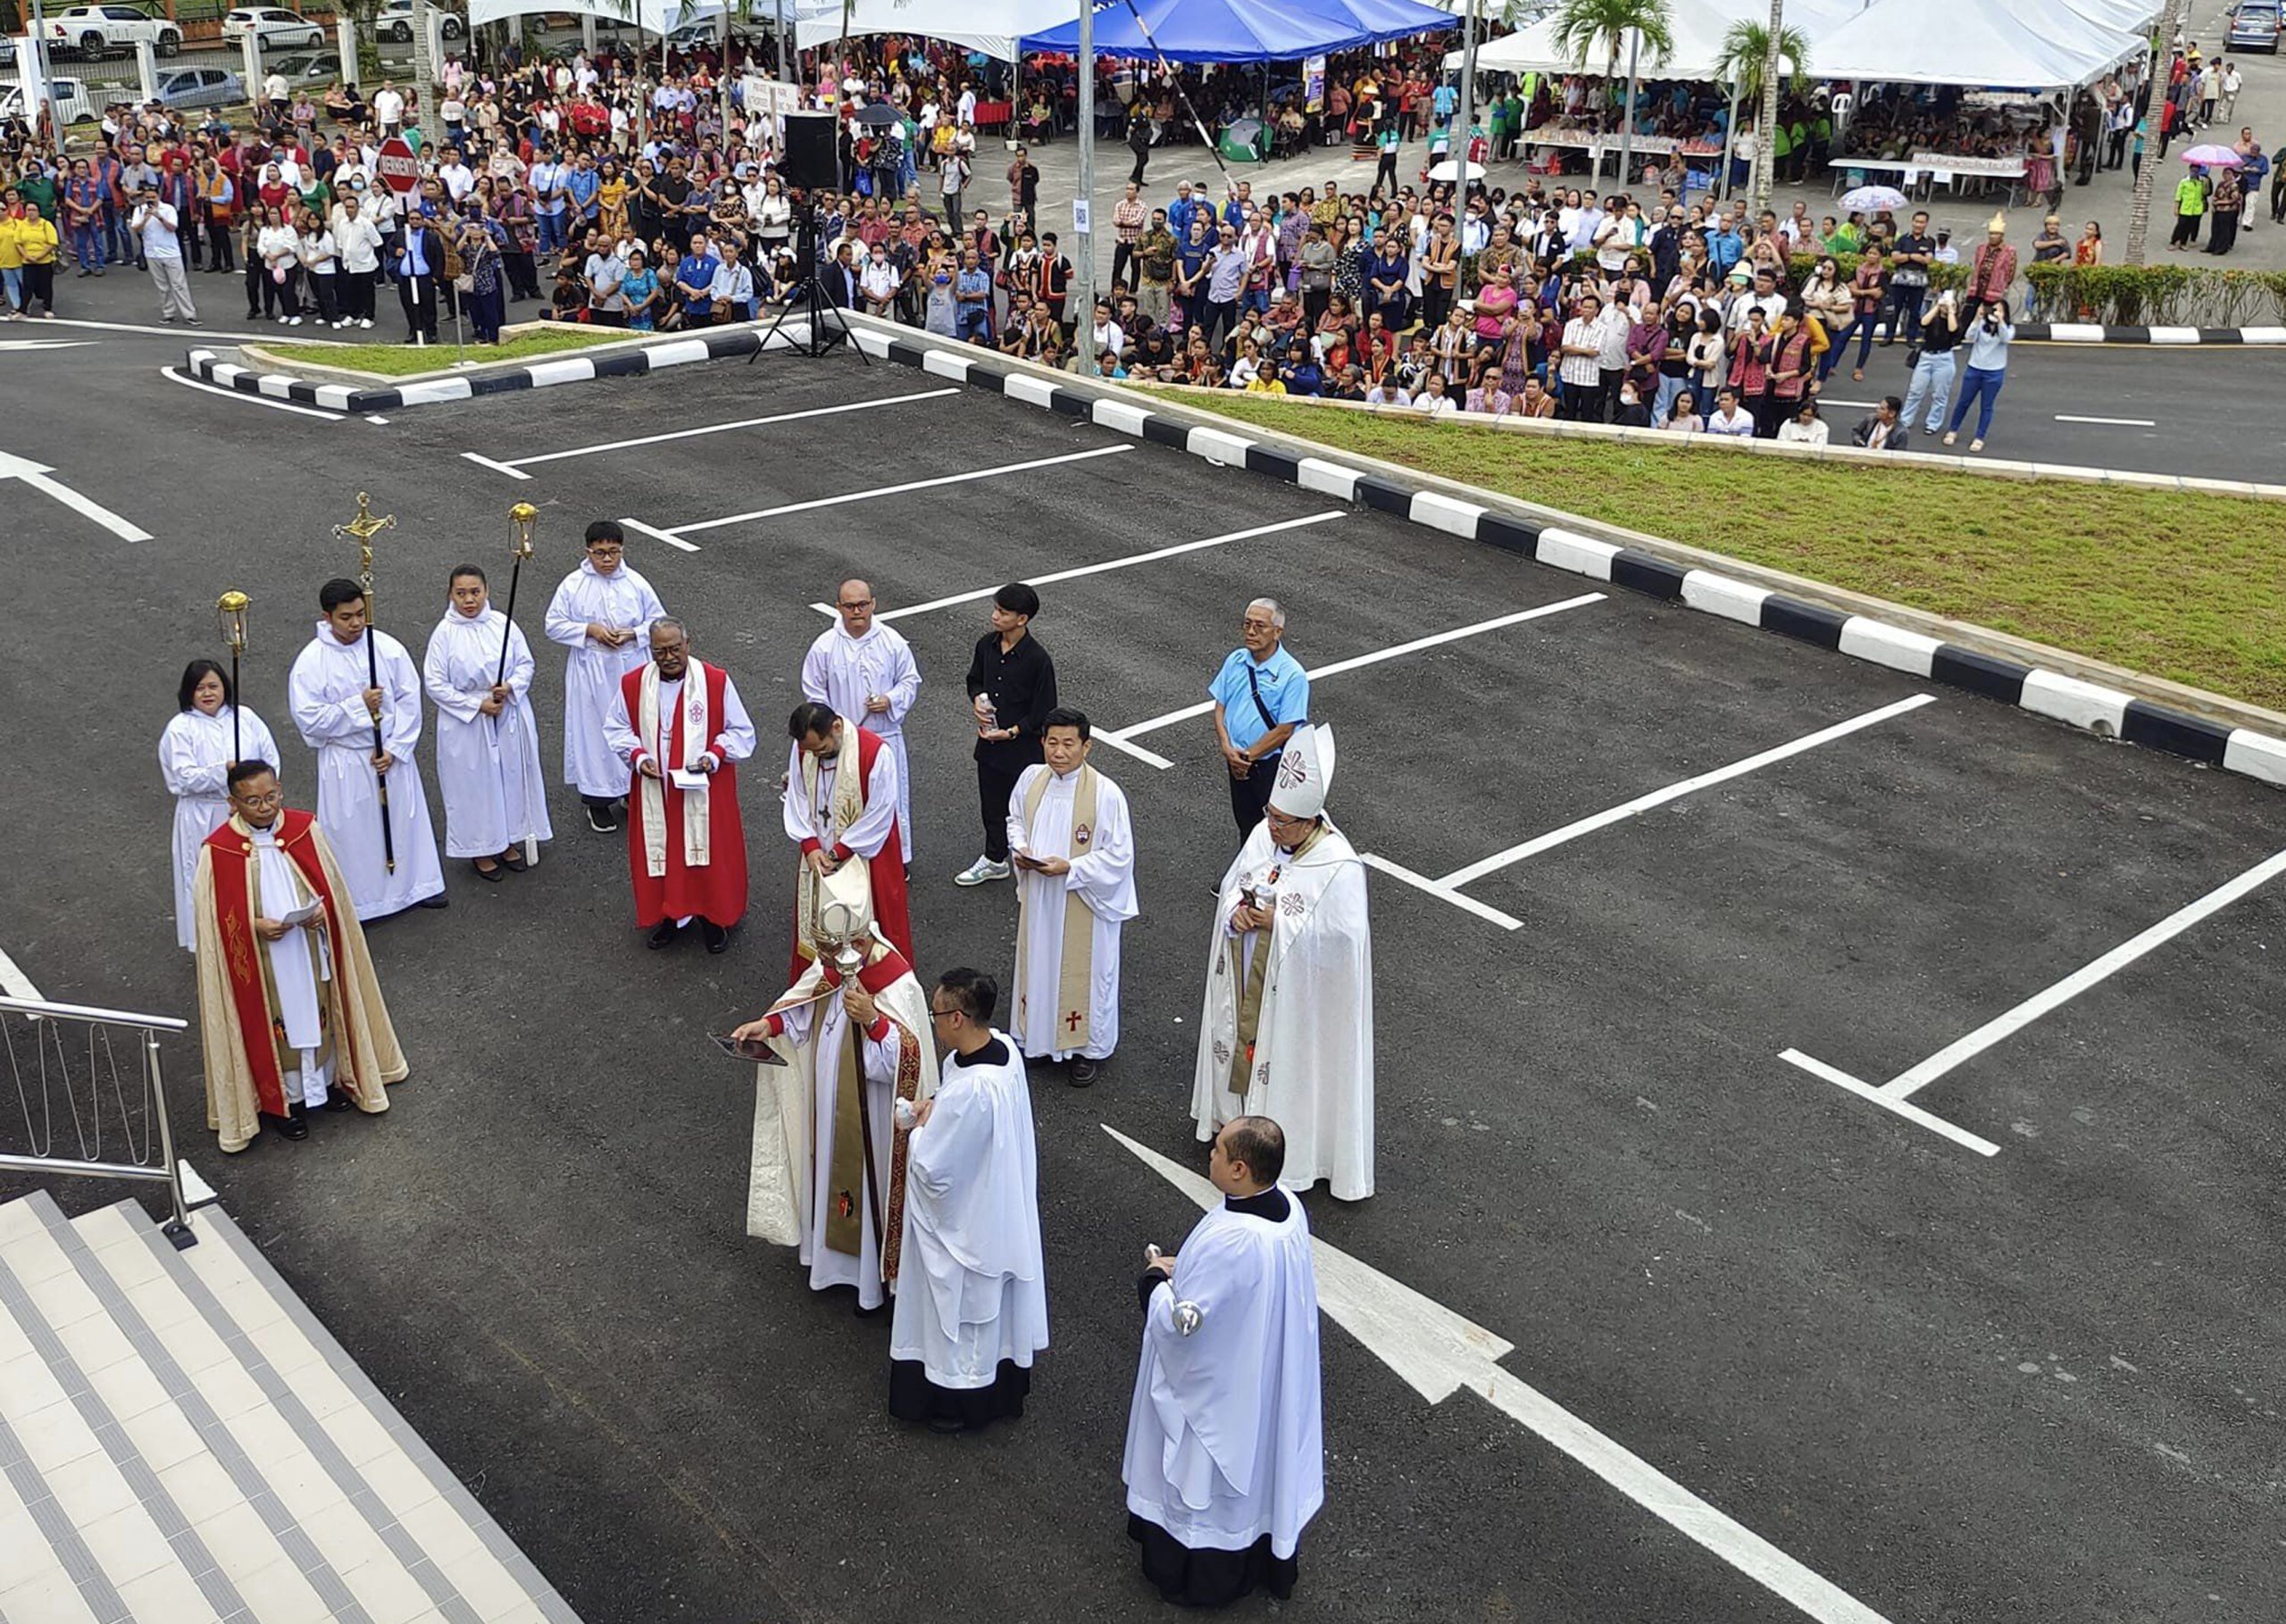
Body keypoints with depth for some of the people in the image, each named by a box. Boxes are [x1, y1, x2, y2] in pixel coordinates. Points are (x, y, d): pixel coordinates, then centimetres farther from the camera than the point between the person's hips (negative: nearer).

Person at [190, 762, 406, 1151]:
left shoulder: (305, 830, -6)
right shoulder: (217, 852, -14)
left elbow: (333, 885, 3)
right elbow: (211, 915, -8)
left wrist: (321, 910, -16)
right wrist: (255, 925, -22)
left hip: (311, 954, 3)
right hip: (260, 966, -3)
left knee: (318, 1013, 18)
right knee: (272, 1024, 10)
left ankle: (325, 1078, 41)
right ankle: (279, 1100, 29)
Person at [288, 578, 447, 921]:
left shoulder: (388, 648, -7)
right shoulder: (311, 662, -13)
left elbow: (410, 700, -4)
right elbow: (308, 719, -16)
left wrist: (395, 748, -11)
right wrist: (358, 705, -21)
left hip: (393, 756, 3)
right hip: (345, 763, -3)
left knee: (403, 819, 17)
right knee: (351, 831, 7)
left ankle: (415, 884, 36)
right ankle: (356, 900, 24)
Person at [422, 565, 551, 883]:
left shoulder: (503, 624, -4)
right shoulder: (444, 633, -12)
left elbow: (525, 663, 4)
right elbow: (435, 684, -10)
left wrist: (511, 686, -16)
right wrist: (477, 704, -15)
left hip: (510, 718, 3)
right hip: (466, 724, -3)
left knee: (512, 777, 14)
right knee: (474, 784, 7)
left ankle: (508, 841, 33)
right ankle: (480, 849, 24)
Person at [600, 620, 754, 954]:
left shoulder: (716, 682, -9)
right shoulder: (633, 684, -3)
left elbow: (741, 731, -2)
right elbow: (615, 728, 9)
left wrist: (714, 756, -18)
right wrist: (638, 756, -9)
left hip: (705, 790, -2)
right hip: (654, 792, 2)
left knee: (710, 850, 5)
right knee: (658, 851, 8)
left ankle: (713, 917, 23)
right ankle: (668, 914, 28)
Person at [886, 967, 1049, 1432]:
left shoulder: (969, 1091, -38)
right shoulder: (1005, 1048, -11)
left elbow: (931, 1169, -29)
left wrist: (920, 1128, -11)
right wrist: (935, 1113, -7)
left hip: (964, 1224, -8)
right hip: (1001, 1199, 8)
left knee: (964, 1306, 16)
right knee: (995, 1299, 28)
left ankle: (962, 1399, 37)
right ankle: (1004, 1380, 48)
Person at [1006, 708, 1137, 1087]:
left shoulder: (1106, 794, -22)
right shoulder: (1031, 778, -5)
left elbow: (1119, 857, -18)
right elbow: (1015, 818, 14)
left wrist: (1070, 868, -25)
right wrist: (1018, 849, -6)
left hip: (1084, 903, -5)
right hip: (1038, 898, 5)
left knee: (1084, 972, 11)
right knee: (1039, 965, 21)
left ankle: (1087, 1048, 31)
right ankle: (1040, 1036, 42)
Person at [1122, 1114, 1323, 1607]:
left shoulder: (1229, 1240, -38)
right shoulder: (1290, 1208, -12)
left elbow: (1180, 1322, -28)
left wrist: (1156, 1278, -10)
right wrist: (1187, 1268, 3)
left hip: (1219, 1384, -7)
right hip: (1273, 1374, 7)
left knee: (1204, 1473, 17)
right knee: (1261, 1463, 27)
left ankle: (1193, 1576, 39)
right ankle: (1271, 1559, 47)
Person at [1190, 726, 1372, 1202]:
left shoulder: (1339, 867, -25)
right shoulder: (1264, 834, -6)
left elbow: (1341, 938, -24)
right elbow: (1232, 884, 8)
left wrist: (1278, 922, -24)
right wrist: (1236, 911, -14)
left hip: (1295, 993, -6)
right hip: (1247, 979, 7)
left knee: (1287, 1059, 8)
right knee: (1243, 1042, 22)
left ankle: (1287, 1149, 25)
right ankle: (1239, 1116, 45)